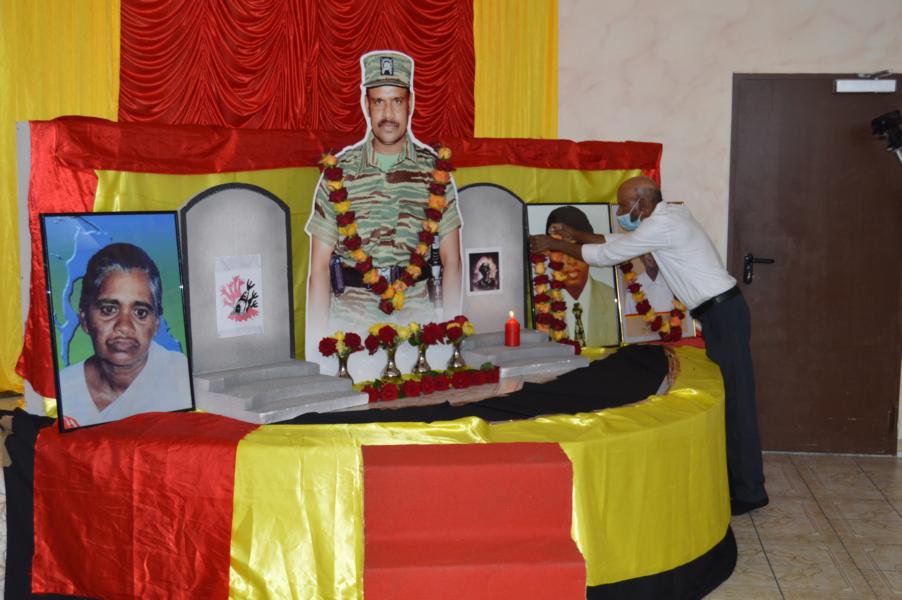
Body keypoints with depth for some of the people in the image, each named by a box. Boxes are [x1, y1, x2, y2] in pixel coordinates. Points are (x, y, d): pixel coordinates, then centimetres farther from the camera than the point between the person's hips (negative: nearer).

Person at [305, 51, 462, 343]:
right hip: (352, 320, 0)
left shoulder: (434, 171, 7)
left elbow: (451, 261, 8)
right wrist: (317, 341, -2)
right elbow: (319, 266, 6)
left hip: (417, 319, 0)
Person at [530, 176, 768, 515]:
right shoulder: (669, 215, 13)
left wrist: (555, 245, 0)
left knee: (734, 402, -5)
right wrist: (577, 236, 23)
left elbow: (607, 255, -11)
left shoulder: (661, 226, -18)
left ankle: (749, 492, 1)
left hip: (722, 315, -10)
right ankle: (733, 479, 22)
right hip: (719, 312, 10)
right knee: (723, 398, 14)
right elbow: (619, 242, 25)